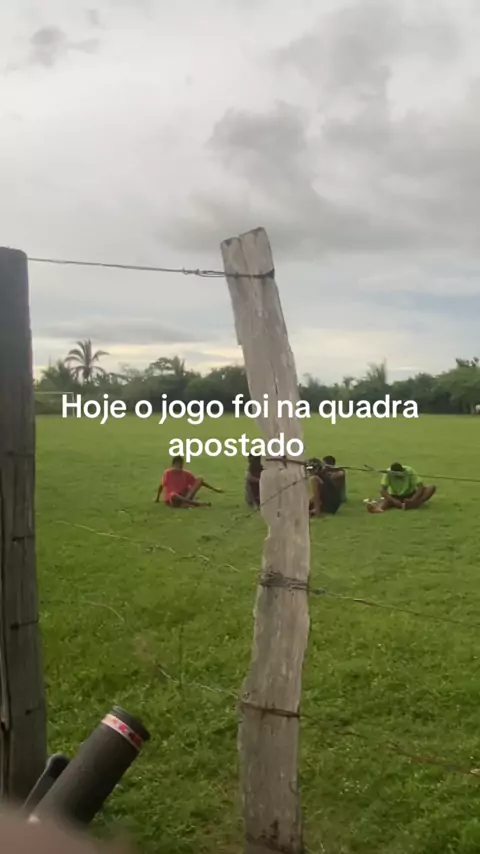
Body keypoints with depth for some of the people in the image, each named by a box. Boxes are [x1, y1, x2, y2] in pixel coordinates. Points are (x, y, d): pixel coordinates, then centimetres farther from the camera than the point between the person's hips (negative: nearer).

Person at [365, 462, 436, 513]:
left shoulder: (409, 471, -19)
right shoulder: (388, 473, -19)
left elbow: (421, 487, -23)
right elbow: (382, 490, -27)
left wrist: (412, 500, -38)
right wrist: (394, 501, -42)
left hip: (410, 495, 1)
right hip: (395, 497, -1)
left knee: (432, 488, -24)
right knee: (386, 500, -36)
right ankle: (378, 508, -72)